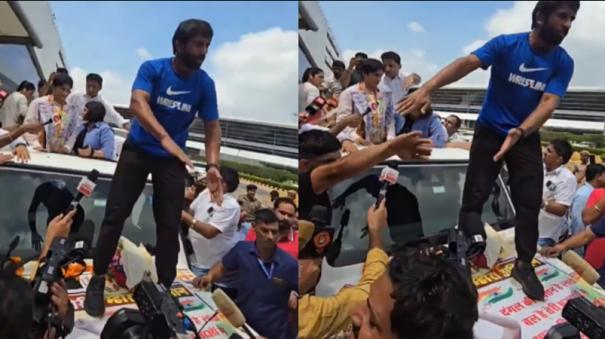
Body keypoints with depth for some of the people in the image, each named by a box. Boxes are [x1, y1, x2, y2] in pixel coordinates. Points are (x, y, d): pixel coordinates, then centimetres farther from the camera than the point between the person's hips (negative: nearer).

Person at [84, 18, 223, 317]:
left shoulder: (205, 84, -8)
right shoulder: (152, 68, -15)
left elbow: (212, 127, -6)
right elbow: (137, 102, -30)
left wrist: (212, 165, -23)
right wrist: (165, 138, -47)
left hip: (173, 159, 2)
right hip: (138, 150, -1)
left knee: (169, 224, -1)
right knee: (115, 214, -4)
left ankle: (165, 287, 13)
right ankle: (97, 280, 11)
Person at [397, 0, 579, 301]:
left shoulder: (563, 63, -7)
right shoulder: (505, 45, -14)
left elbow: (548, 103, -18)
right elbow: (466, 64, -29)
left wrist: (518, 133, -37)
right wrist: (427, 88, -46)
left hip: (527, 138, 2)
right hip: (489, 132, -2)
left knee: (529, 202, -2)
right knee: (474, 198, -4)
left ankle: (524, 264, 13)